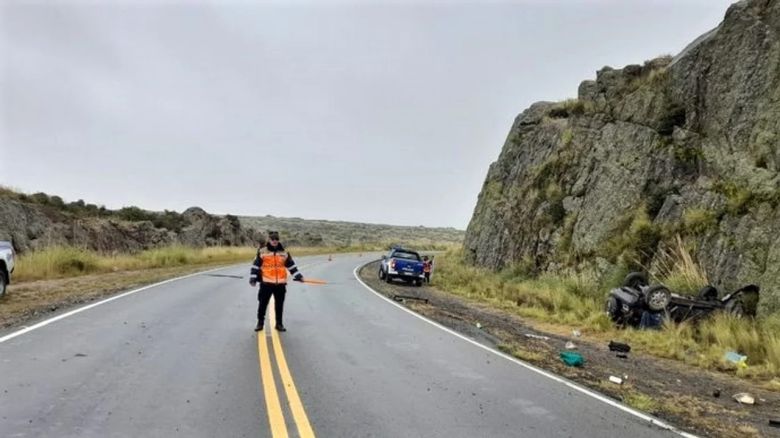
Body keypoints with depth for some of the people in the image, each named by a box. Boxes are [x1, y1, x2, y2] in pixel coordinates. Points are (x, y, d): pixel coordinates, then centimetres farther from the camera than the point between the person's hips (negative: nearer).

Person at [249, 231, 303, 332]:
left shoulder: (284, 252, 6)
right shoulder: (262, 251, -1)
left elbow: (291, 265, 11)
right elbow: (256, 265, 1)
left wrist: (298, 276, 5)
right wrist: (253, 278, -4)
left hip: (280, 283, 2)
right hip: (266, 283, -2)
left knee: (279, 305, 11)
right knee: (262, 304, 4)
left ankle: (279, 324, 23)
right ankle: (260, 323, 19)